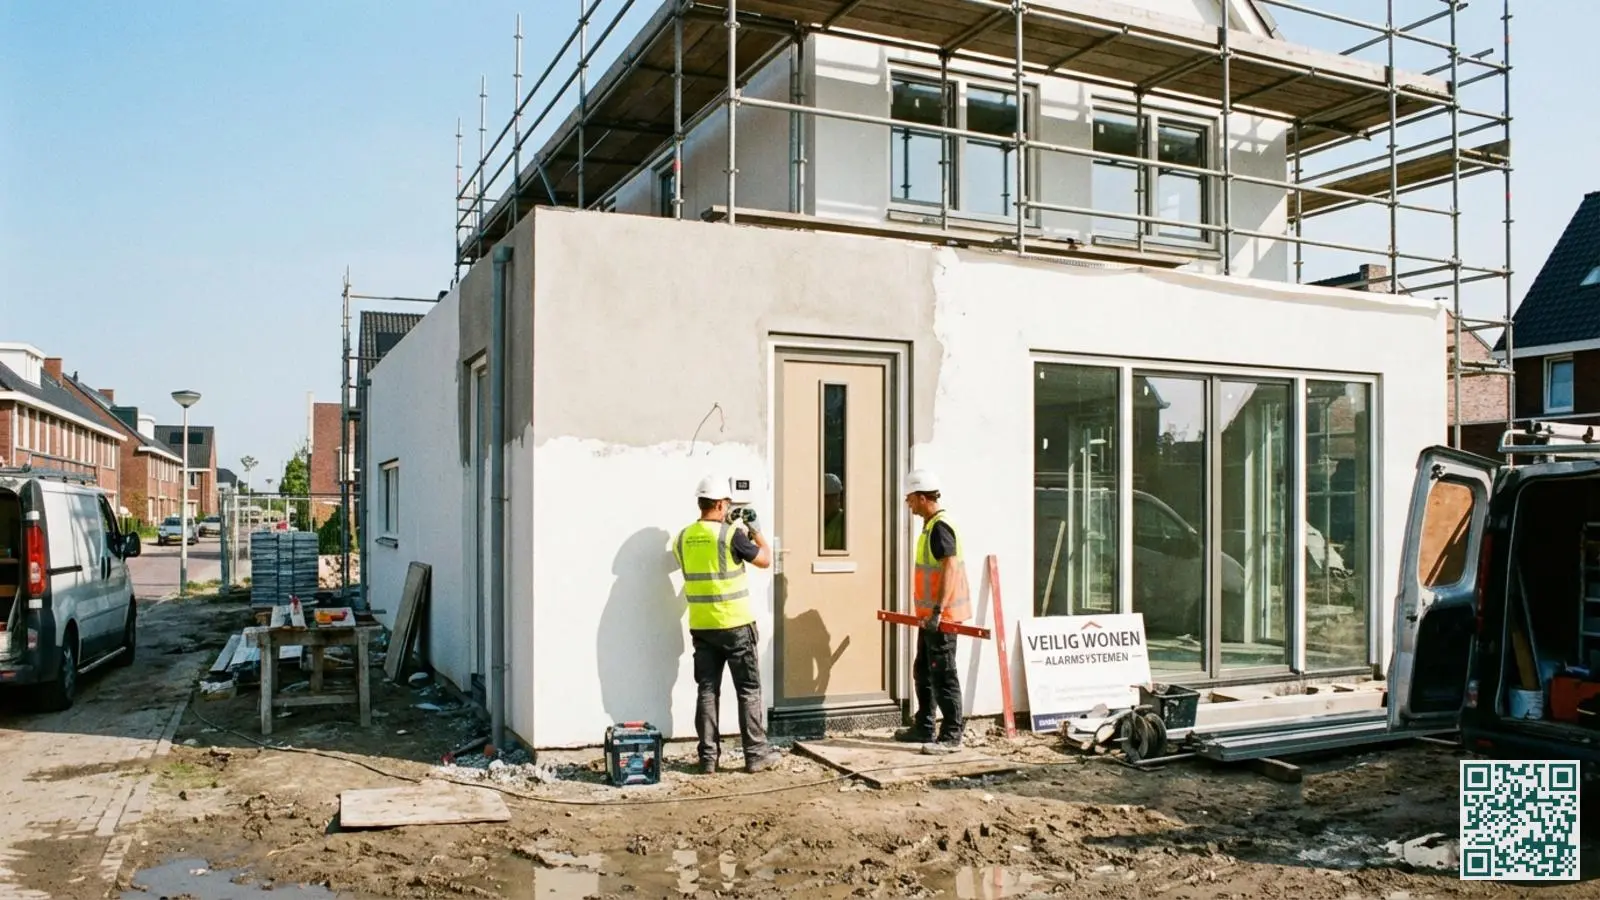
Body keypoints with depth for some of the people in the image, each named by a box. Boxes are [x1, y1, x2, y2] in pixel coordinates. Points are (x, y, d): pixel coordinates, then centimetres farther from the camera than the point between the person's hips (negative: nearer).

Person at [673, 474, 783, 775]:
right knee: (749, 690, 6)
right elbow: (765, 560, -2)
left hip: (701, 627, 5)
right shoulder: (731, 534, -13)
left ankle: (708, 758, 11)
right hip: (736, 626, -5)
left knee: (707, 691, 9)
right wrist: (754, 530, 11)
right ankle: (756, 754, 11)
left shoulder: (683, 538, 3)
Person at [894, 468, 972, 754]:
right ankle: (923, 728, 27)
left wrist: (938, 610, -30)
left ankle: (951, 736, 1)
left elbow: (950, 568, -26)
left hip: (941, 617, -10)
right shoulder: (931, 525, 15)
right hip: (930, 616, 10)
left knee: (943, 675, -5)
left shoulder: (940, 527, -17)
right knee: (923, 672, 17)